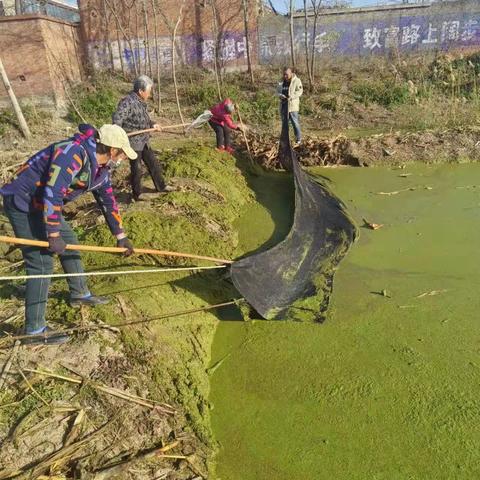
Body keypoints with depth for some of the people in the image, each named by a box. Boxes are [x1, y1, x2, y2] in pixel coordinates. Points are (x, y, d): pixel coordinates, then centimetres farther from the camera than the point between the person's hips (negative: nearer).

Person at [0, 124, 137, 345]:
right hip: (22, 202, -9)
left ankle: (79, 294, 38)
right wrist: (53, 235, -28)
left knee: (70, 242, 17)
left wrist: (121, 236, 13)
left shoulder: (101, 166, 2)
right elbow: (52, 194, -32)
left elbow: (107, 200, 11)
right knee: (42, 262, -11)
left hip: (43, 204, 10)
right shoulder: (73, 153, -28)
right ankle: (35, 330, -2)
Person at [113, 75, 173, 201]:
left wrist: (152, 124, 20)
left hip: (143, 141, 9)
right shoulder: (127, 102, -21)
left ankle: (161, 186, 34)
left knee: (153, 163, 18)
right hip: (133, 142, -9)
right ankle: (137, 194, 19)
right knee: (136, 169, 3)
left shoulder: (141, 102, 8)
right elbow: (116, 118, -30)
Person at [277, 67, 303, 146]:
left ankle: (298, 140, 3)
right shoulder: (282, 82, 13)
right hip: (283, 105, 6)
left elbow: (299, 91, -13)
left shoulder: (297, 81, -5)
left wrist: (291, 97, -25)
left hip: (292, 105, -6)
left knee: (295, 123, -5)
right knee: (284, 123, 14)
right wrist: (280, 95, -10)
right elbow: (278, 91, 12)